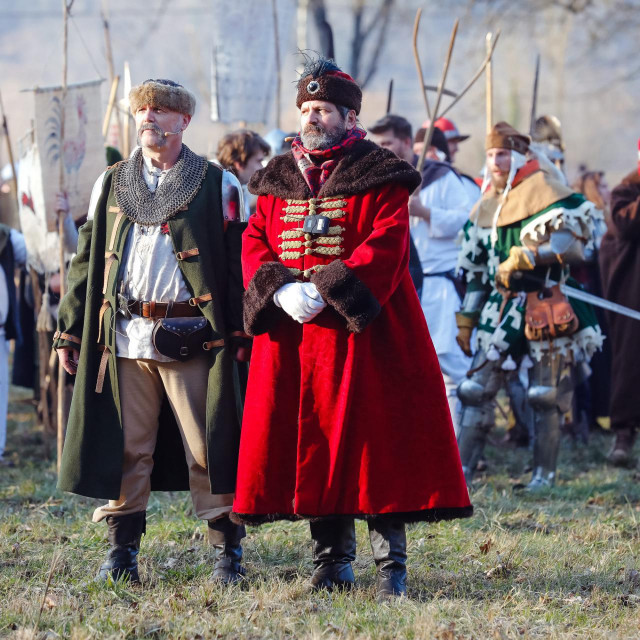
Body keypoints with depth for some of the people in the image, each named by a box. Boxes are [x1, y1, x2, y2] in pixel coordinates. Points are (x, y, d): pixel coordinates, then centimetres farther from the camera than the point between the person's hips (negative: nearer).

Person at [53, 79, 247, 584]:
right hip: (125, 336, 3)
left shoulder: (217, 185, 5)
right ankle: (123, 550, 13)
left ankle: (227, 551, 6)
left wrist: (242, 332, -5)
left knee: (208, 448, -2)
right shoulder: (111, 185, 15)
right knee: (125, 447, 4)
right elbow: (87, 259, 17)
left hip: (191, 337, -3)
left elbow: (240, 260, 3)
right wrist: (70, 330, 12)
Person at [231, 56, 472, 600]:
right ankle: (333, 563, 15)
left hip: (362, 329, -5)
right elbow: (255, 245, 10)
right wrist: (281, 290, -11)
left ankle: (391, 565, -1)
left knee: (377, 444, -6)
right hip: (293, 336, 5)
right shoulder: (277, 181, 14)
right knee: (313, 445, 5)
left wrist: (325, 290, -21)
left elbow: (386, 246, -12)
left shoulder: (380, 177, -1)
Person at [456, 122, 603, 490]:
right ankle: (461, 471, 1)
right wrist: (466, 319, 18)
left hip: (544, 305, -6)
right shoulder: (485, 208, 15)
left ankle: (545, 474, 7)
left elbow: (571, 237, -20)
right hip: (502, 307, 6)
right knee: (477, 388, -1)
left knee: (547, 396, -1)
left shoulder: (545, 194, -6)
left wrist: (526, 257, -23)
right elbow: (476, 270, 21)